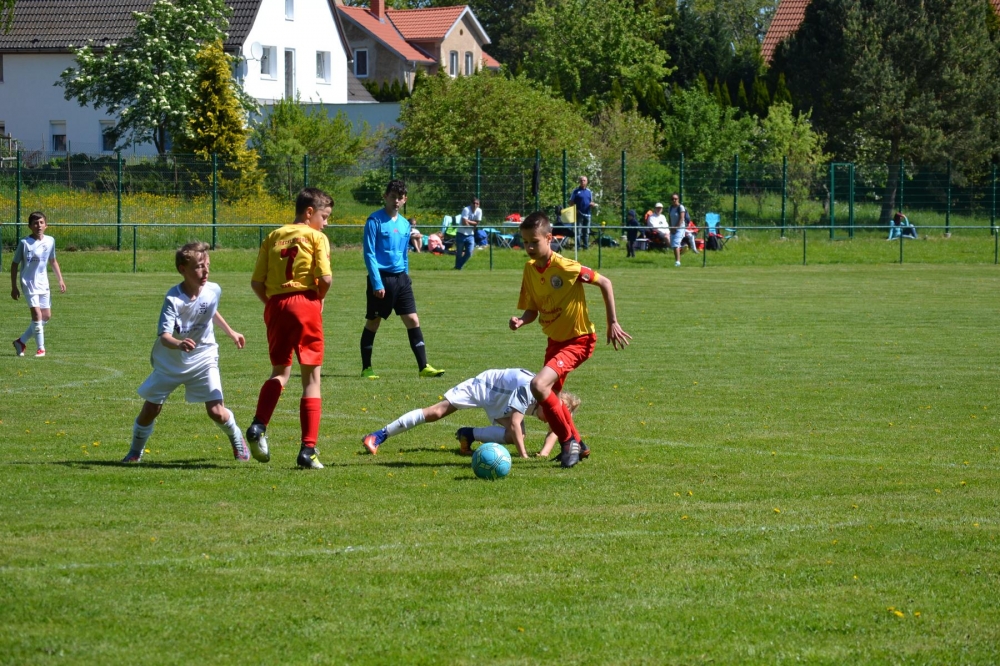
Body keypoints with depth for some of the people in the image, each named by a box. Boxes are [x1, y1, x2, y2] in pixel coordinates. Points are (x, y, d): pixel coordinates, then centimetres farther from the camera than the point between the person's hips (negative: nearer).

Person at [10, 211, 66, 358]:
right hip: (29, 283, -6)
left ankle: (21, 341, 21)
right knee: (36, 313, -16)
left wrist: (60, 280, 12)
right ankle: (41, 348, -6)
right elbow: (14, 264, -5)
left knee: (46, 316, 6)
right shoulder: (24, 243, -12)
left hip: (43, 284, 6)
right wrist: (14, 287, -7)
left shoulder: (50, 241, 2)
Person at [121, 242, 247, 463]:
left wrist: (231, 332, 27)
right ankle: (136, 451, 29)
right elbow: (164, 335, -38)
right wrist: (179, 344, -59)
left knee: (217, 412, -10)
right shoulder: (173, 299, -26)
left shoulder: (214, 291, -12)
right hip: (170, 362, -2)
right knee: (150, 409, 3)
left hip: (202, 358, 2)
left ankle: (236, 439, 22)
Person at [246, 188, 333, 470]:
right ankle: (308, 449, -1)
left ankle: (258, 426, -4)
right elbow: (325, 277, -11)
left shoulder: (273, 237, 13)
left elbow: (256, 282, 7)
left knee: (280, 372, 20)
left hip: (275, 306, 4)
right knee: (312, 377, 4)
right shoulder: (316, 237, 1)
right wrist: (320, 299, 7)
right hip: (305, 303, -4)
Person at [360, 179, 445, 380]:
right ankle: (366, 368, 12)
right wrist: (377, 283, -18)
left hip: (401, 278, 6)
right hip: (381, 278, -6)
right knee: (373, 323, 4)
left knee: (413, 320, -2)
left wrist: (406, 278, 17)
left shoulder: (405, 225, 11)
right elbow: (369, 254, -12)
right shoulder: (375, 221, -8)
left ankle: (423, 367, -2)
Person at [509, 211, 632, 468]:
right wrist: (521, 320, -17)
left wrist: (613, 323, -10)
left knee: (539, 385, -25)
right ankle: (575, 443, 42)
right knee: (550, 397, 18)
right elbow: (533, 309, 6)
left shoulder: (566, 267, -23)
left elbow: (604, 283, -12)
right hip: (555, 339, 8)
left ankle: (568, 440, -7)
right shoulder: (530, 269, -3)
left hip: (578, 340, -8)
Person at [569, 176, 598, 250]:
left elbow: (591, 203, 22)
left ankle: (586, 245, 13)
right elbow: (571, 202, 1)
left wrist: (593, 205, -2)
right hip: (579, 214, -4)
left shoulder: (589, 192, 16)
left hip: (587, 214, 4)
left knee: (586, 231, 7)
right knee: (578, 230, -7)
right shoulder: (576, 191, 3)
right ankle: (578, 246, -7)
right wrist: (575, 210, -13)